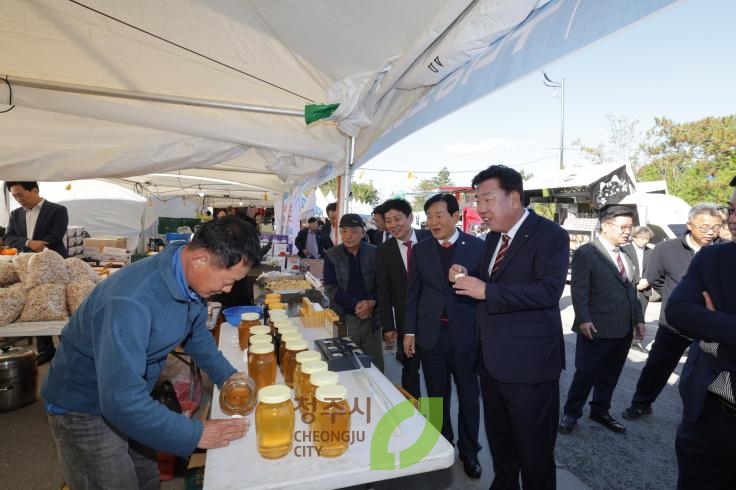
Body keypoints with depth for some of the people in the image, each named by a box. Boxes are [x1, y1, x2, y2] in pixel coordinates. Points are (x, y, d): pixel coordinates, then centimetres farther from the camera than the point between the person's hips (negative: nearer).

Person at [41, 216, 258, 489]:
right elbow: (121, 401, -38)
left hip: (131, 398, 7)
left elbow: (196, 332, 6)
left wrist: (228, 377, -3)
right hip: (84, 408, -6)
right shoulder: (131, 302, -38)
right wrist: (195, 435, -28)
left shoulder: (191, 280, -13)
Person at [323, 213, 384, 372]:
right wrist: (355, 304, -15)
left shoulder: (374, 253, 1)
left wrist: (371, 303, -14)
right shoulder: (331, 256, -1)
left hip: (371, 316, 1)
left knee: (375, 365, 8)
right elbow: (330, 288, -5)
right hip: (344, 318, -1)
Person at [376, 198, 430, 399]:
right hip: (405, 320, 0)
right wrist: (388, 325, -5)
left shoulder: (430, 238, -7)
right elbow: (383, 290, -3)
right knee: (409, 369, 12)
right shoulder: (383, 251, -5)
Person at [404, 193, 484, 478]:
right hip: (430, 333, 2)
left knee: (469, 396, 13)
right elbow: (413, 293, 3)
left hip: (466, 333, -1)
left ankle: (469, 451, 35)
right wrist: (409, 331, 1)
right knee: (437, 396, 16)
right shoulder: (420, 250, 2)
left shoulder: (478, 246, -4)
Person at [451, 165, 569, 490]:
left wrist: (486, 291, -27)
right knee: (499, 444, 24)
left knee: (533, 451, 9)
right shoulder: (493, 237, 10)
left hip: (528, 363, -7)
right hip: (491, 360, 8)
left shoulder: (550, 235, -13)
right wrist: (467, 279, -4)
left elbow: (549, 291, -26)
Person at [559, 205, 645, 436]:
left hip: (624, 329, 7)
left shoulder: (625, 254, 13)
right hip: (596, 328, -7)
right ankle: (571, 413, 20)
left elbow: (631, 290, 17)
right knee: (585, 373, 3)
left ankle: (600, 411, 35)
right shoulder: (586, 252, -9)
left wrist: (638, 318, 12)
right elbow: (578, 289, -13)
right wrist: (583, 319, -20)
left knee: (610, 374, 17)